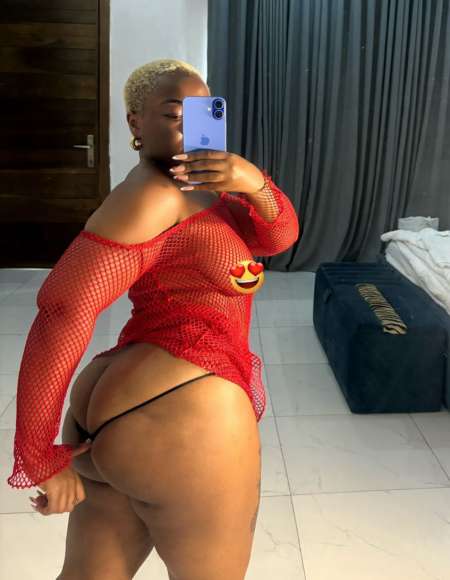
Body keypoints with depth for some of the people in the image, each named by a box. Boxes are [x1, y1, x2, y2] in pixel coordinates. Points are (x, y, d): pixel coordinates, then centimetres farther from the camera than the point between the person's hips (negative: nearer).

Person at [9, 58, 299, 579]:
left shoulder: (200, 185, 14)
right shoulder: (151, 195, -15)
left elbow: (278, 236, 4)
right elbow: (63, 312, -22)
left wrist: (253, 183, -17)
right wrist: (41, 457, -17)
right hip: (181, 422, -9)